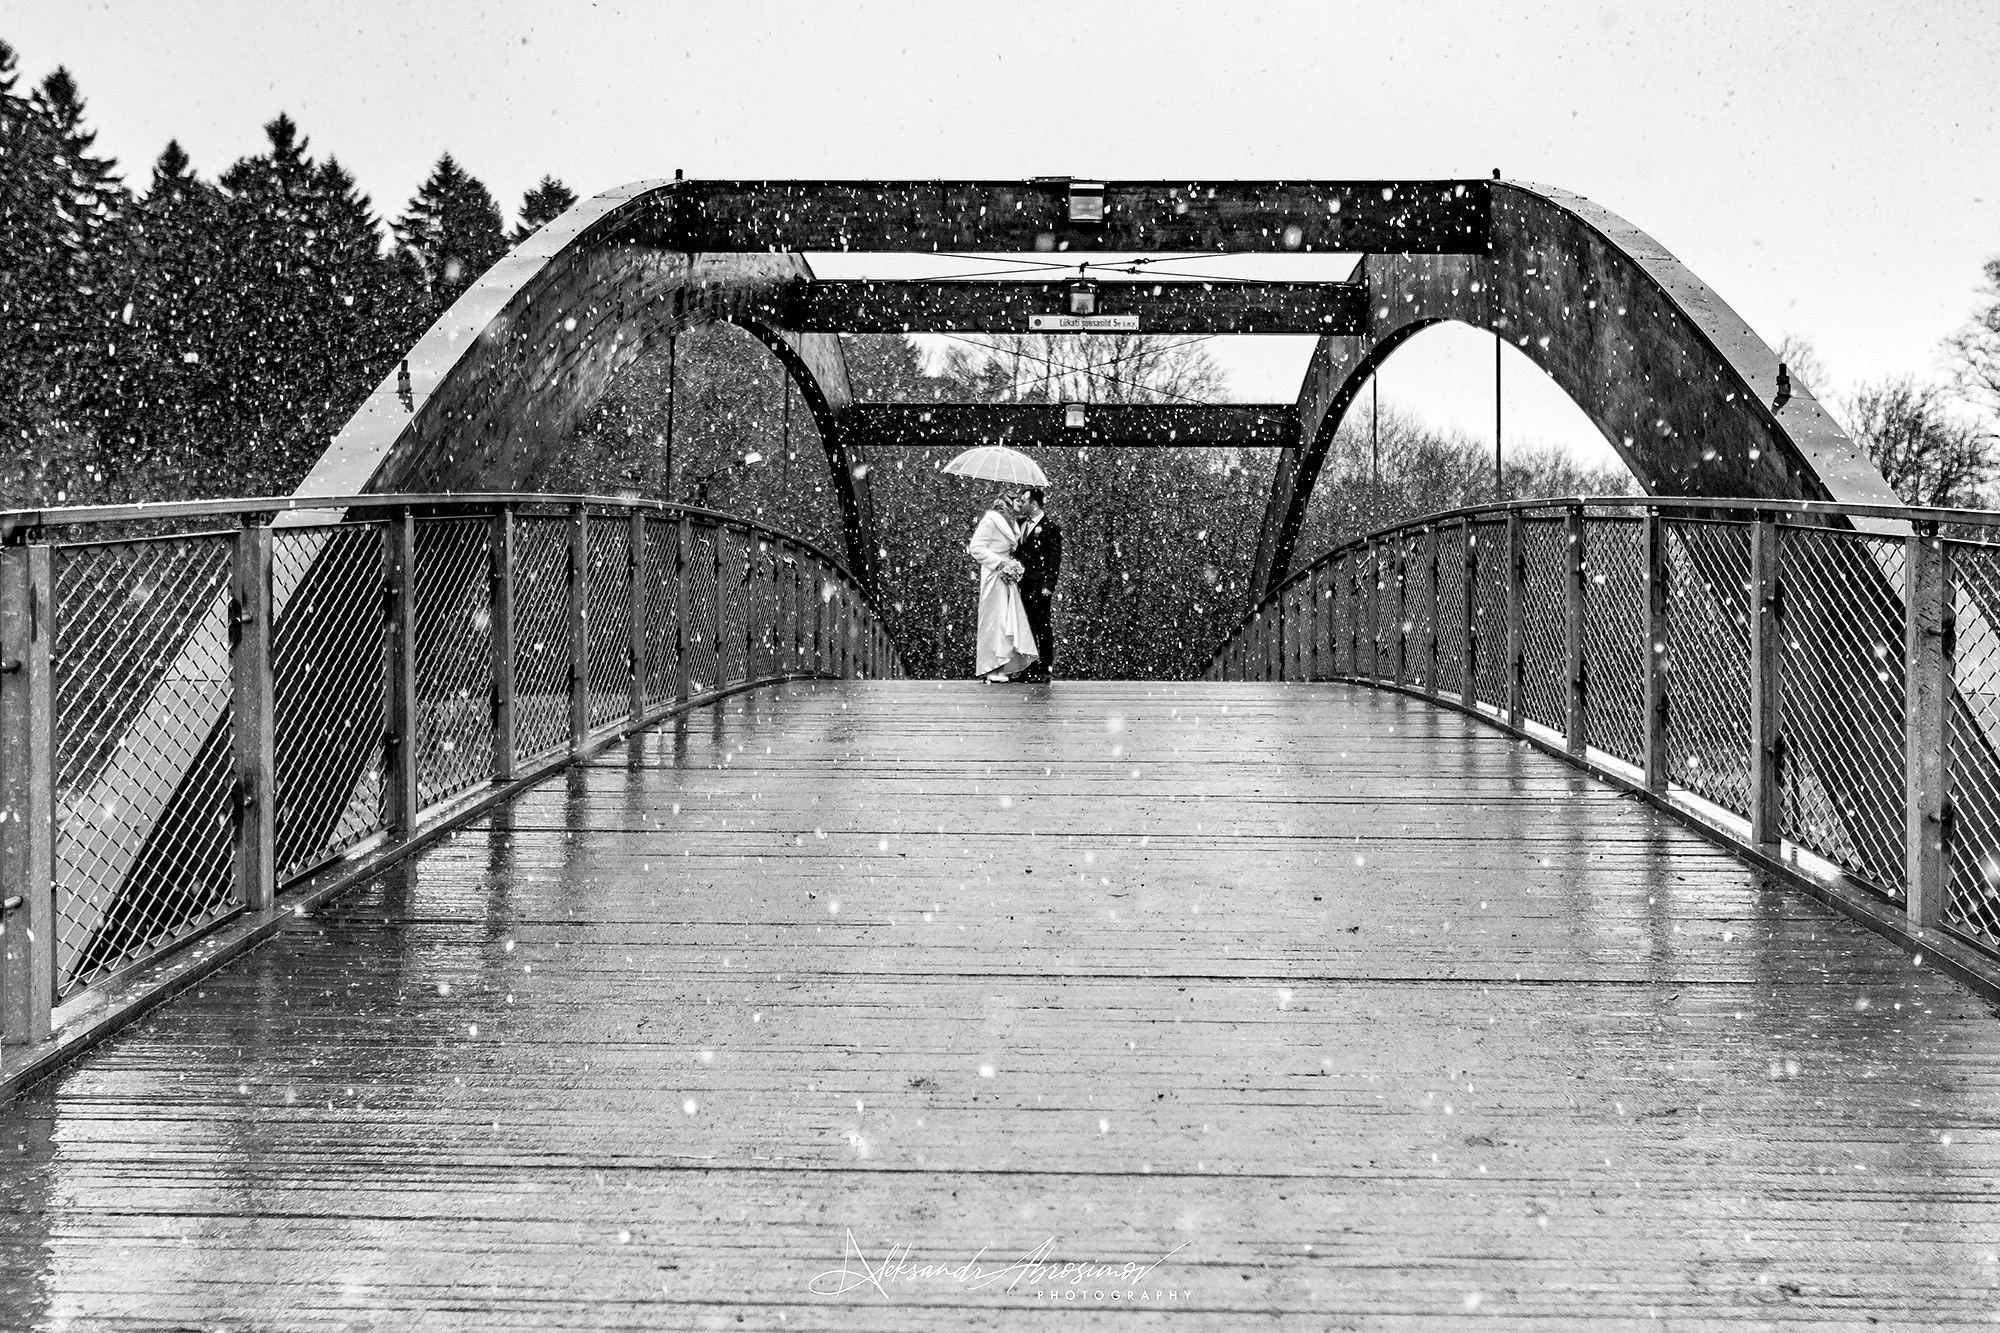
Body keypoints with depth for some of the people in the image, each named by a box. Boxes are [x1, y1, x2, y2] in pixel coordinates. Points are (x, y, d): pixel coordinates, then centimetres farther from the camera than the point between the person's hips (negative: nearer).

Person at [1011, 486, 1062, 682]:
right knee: (1026, 626, 7)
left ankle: (1045, 669, 3)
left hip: (1039, 585, -7)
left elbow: (1055, 558, -10)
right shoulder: (1021, 523, 15)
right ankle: (1029, 668, 12)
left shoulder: (1050, 526, -7)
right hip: (1022, 583, 7)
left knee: (1042, 626, -2)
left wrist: (1048, 585, -14)